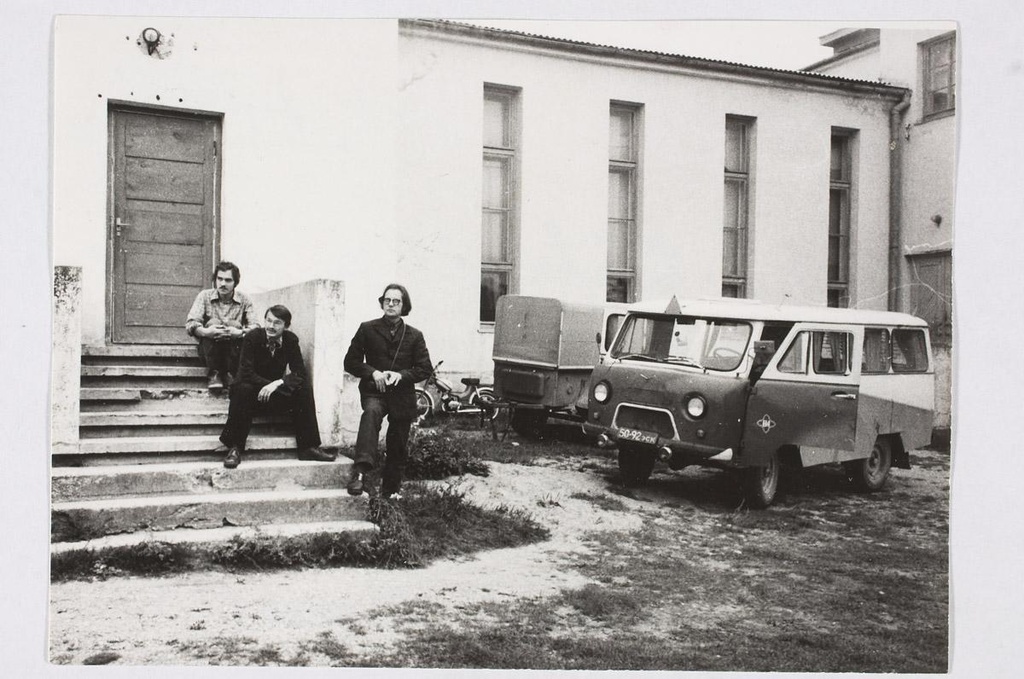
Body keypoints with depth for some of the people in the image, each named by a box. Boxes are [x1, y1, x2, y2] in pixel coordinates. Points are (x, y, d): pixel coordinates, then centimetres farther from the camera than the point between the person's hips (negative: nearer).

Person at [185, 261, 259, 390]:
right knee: (213, 322, -28)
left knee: (234, 325, -27)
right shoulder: (205, 296, 0)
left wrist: (240, 332, -35)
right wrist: (205, 332, -35)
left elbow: (255, 327, -12)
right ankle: (213, 374, -23)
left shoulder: (244, 300, 1)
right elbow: (190, 324, -12)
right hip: (209, 350, 0)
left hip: (234, 350, 1)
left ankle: (229, 374, -20)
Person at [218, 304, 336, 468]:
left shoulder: (291, 340, -5)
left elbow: (300, 373, -10)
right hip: (254, 390, -3)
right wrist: (269, 385, -31)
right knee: (243, 389, -37)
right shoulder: (252, 337, -14)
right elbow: (246, 373, -21)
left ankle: (308, 447, -17)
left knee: (305, 389, -21)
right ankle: (235, 448, -28)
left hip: (277, 390, 3)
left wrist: (278, 383, -28)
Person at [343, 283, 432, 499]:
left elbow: (425, 369, 4)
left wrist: (401, 375, -13)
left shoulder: (414, 335, 6)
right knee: (371, 413, -37)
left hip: (402, 396, 2)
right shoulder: (367, 329, 4)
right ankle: (360, 472, -46)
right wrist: (372, 372, -13)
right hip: (374, 391, -2)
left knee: (398, 449, 8)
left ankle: (391, 492, 27)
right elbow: (350, 362, 4)